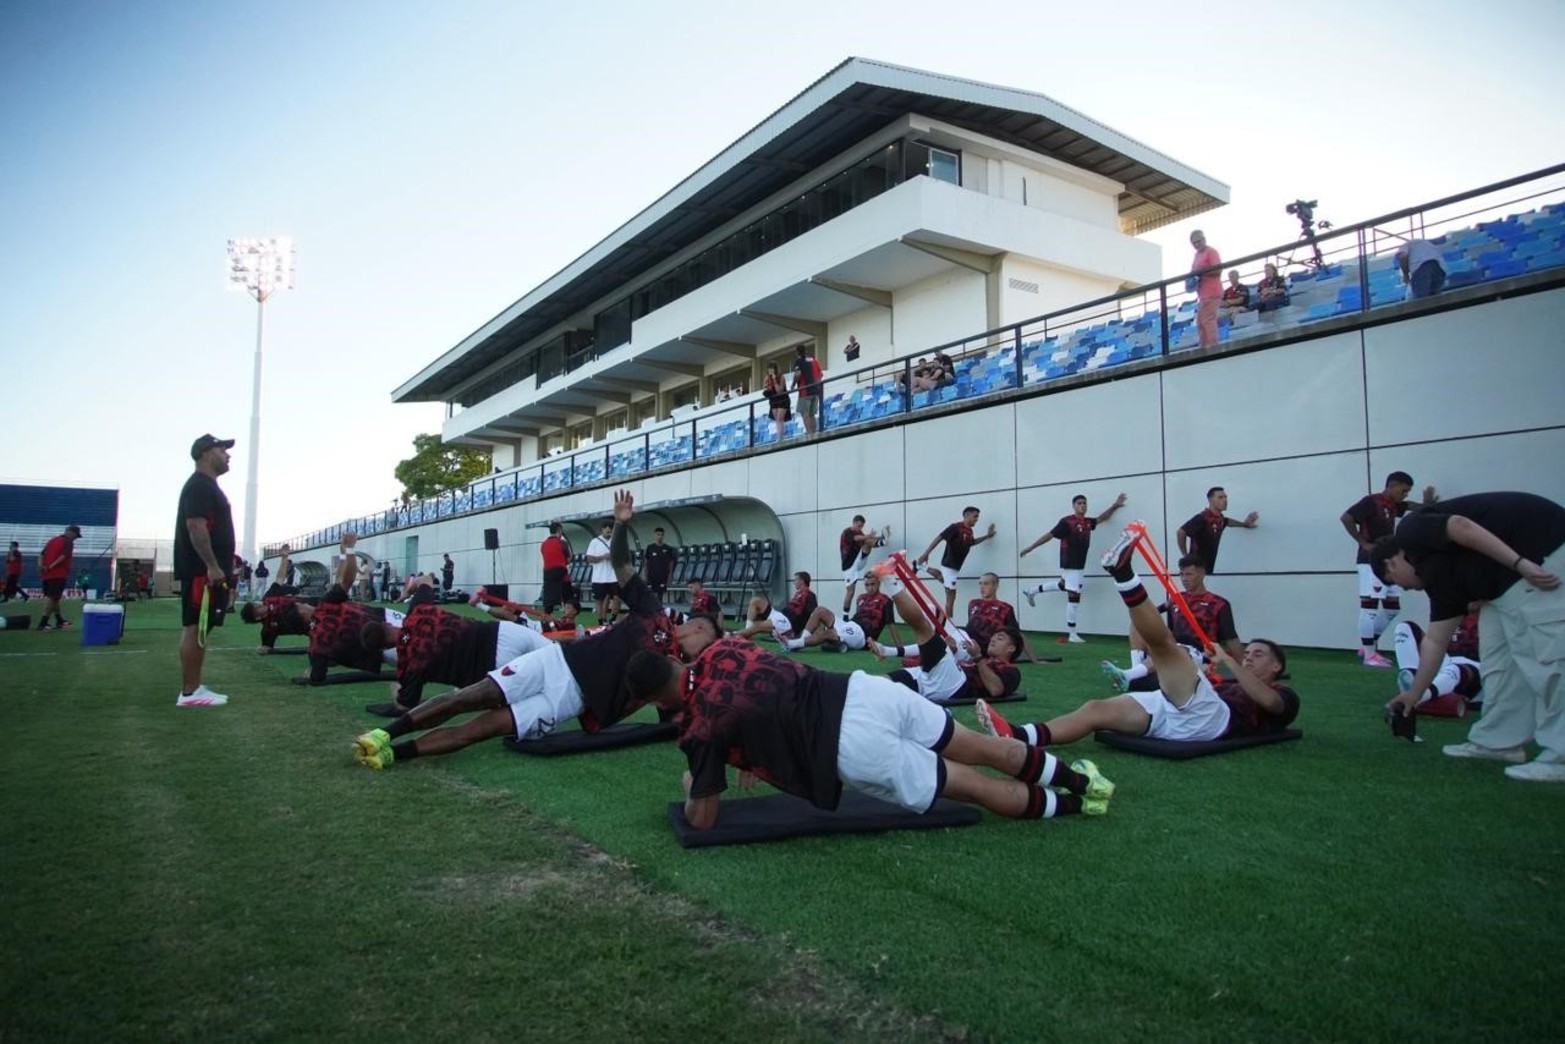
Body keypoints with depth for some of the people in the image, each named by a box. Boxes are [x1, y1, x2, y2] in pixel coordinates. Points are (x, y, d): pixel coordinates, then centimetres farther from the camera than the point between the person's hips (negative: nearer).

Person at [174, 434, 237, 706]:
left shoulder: (208, 486, 21)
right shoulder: (199, 485, -12)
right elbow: (196, 526, -22)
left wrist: (221, 566, 25)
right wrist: (212, 566, -25)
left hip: (208, 570, 11)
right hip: (201, 570, -11)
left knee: (198, 629, 11)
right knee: (194, 628, -8)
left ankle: (195, 688, 15)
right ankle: (189, 692, -6)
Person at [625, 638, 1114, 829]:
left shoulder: (701, 725, -6)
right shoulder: (720, 650, 11)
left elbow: (703, 819, 1)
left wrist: (692, 788, 22)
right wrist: (754, 756, 31)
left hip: (858, 749, -6)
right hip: (865, 689, 6)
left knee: (971, 785, 12)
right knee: (981, 749, 19)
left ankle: (1070, 805, 23)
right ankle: (1076, 776, 30)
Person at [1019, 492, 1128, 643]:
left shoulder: (1087, 522, 7)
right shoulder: (1067, 521, -14)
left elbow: (1102, 518, 26)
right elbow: (1049, 535, -12)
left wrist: (1115, 505, 15)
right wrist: (1030, 548, -11)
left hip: (1080, 564, 8)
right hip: (1070, 564, -8)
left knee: (1063, 585, 28)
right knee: (1074, 596, -7)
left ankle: (1032, 591, 44)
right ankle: (1071, 634, 0)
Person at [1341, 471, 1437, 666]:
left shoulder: (1394, 505, 14)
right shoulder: (1370, 501, -10)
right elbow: (1345, 518, -21)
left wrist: (1427, 500, 0)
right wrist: (1363, 543, -17)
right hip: (1371, 562, -9)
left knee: (1392, 608, 12)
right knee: (1369, 607, -7)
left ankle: (1366, 647, 19)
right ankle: (1369, 655, -5)